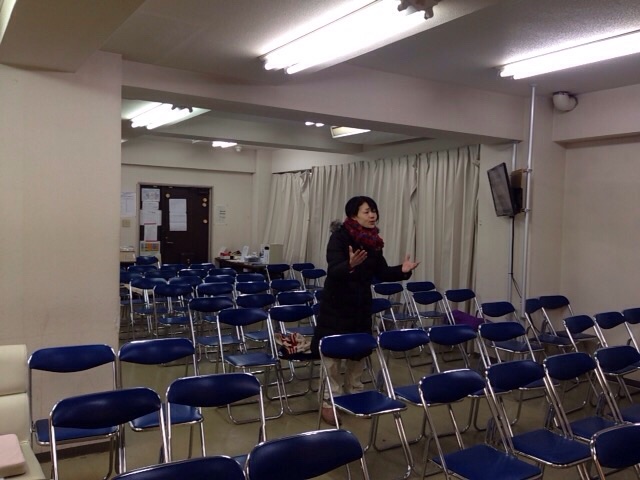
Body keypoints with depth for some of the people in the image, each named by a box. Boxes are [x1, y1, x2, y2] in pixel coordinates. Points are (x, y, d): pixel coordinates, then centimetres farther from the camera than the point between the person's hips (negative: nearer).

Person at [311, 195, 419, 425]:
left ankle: (353, 394, 33)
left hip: (361, 304, 7)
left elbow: (381, 272, 5)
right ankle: (329, 401, 14)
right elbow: (333, 271, -27)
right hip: (336, 304, -6)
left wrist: (402, 270, -13)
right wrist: (350, 265, -48)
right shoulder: (339, 237, -17)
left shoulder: (374, 241, 2)